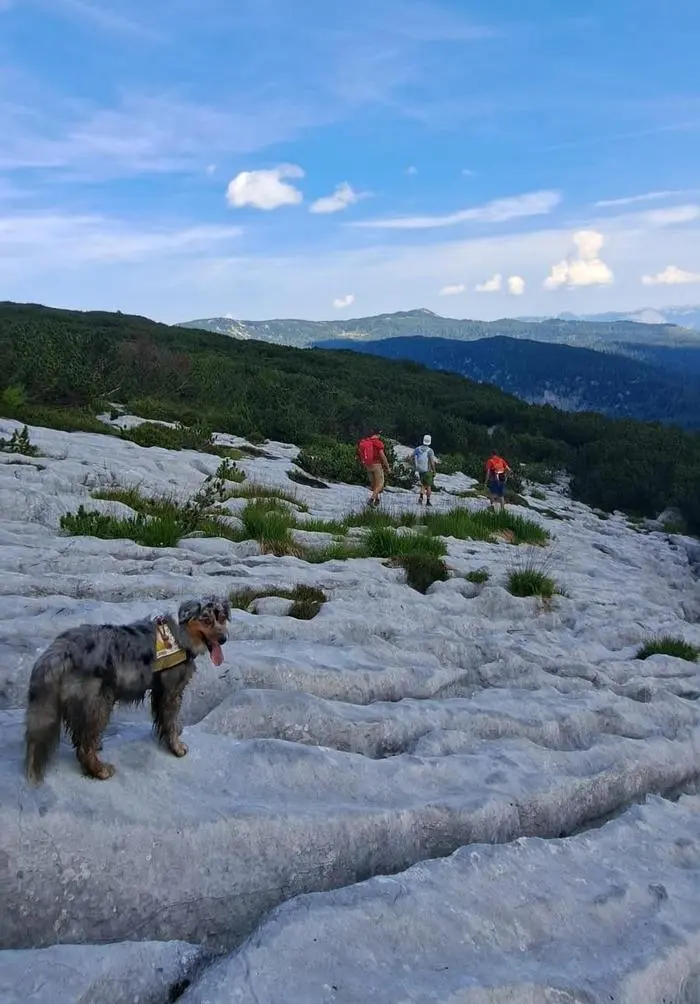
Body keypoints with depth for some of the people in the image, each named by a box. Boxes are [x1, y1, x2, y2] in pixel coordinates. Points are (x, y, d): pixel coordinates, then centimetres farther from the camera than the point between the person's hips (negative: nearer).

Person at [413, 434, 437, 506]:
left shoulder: (417, 449, -3)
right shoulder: (430, 451, -16)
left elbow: (414, 460, 1)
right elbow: (432, 463, -17)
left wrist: (416, 468, 15)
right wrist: (434, 472, -6)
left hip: (420, 471, 4)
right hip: (428, 471, -4)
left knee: (423, 485, 19)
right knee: (428, 486, 10)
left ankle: (421, 497, -3)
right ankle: (428, 501, 15)